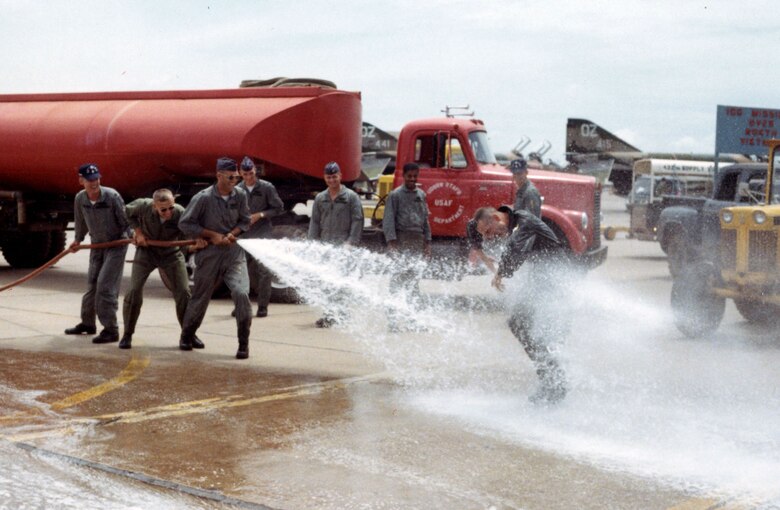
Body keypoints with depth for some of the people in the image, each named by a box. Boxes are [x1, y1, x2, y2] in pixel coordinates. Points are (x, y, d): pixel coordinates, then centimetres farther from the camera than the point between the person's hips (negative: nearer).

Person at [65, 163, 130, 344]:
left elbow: (125, 220, -15)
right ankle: (87, 323, 31)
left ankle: (111, 330, -9)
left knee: (106, 286, -14)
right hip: (97, 245, 6)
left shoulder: (112, 196, -21)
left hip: (116, 244, -6)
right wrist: (78, 240, 21)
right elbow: (80, 222, 13)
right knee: (92, 284, 15)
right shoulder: (80, 199, -6)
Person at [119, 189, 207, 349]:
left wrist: (198, 241, -44)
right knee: (134, 292, -9)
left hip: (171, 254, 0)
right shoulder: (143, 206, -25)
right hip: (146, 251, 0)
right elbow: (128, 212, -1)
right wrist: (138, 232, -11)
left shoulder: (180, 213, -28)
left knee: (183, 293, -4)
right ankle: (127, 334, 7)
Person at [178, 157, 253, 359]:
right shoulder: (203, 198, -12)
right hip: (209, 254, -2)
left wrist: (231, 234, -10)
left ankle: (243, 343, -7)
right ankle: (187, 336, 36)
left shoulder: (240, 196, -1)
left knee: (241, 293, -18)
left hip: (234, 253, 2)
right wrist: (213, 235, -11)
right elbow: (185, 223, -7)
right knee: (200, 298, 11)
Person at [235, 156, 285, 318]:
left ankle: (263, 306, 0)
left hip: (262, 234, -3)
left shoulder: (266, 188, -4)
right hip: (244, 235, 3)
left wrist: (260, 215, -11)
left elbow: (279, 208, -1)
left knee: (264, 271, -6)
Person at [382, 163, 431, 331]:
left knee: (414, 279, 9)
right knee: (398, 279, -9)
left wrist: (427, 243, 14)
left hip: (417, 240, 6)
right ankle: (393, 320, -9)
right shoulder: (395, 195, -2)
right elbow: (389, 220, -7)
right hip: (401, 239, -6)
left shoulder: (421, 195, 15)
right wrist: (392, 243, -16)